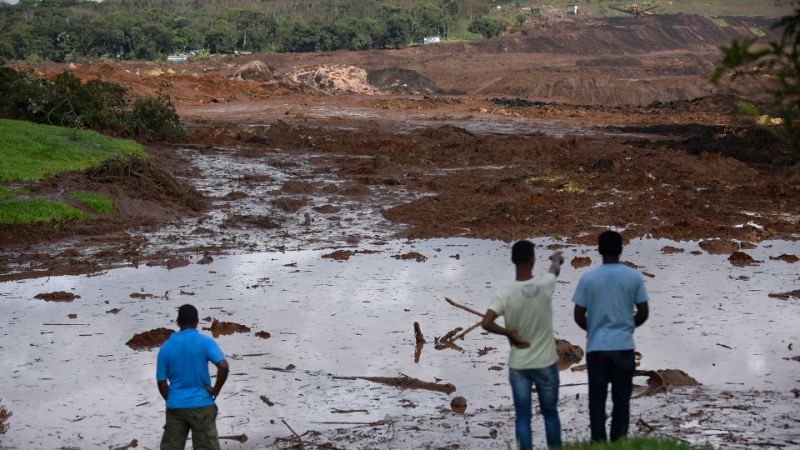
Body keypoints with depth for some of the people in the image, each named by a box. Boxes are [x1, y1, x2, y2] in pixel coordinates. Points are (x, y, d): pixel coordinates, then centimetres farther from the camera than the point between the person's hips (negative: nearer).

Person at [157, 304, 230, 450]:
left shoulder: (166, 347, 3)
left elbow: (161, 382, 4)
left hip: (175, 407, 3)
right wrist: (216, 390, -6)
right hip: (201, 405, -3)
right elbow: (223, 367, -20)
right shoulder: (205, 342, -6)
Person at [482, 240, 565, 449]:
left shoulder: (506, 295, -14)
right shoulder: (544, 284, -10)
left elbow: (486, 323, -24)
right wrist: (557, 258, 38)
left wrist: (510, 333, -8)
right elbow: (555, 269, 15)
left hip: (518, 365, -1)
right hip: (546, 362, 1)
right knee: (550, 413, 15)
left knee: (522, 416, 6)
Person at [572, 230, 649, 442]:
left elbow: (579, 316, -3)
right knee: (621, 399, 7)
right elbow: (643, 314, 0)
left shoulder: (588, 278, -6)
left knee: (597, 399, 7)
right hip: (624, 347, 0)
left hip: (596, 347, 0)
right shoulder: (634, 277, -4)